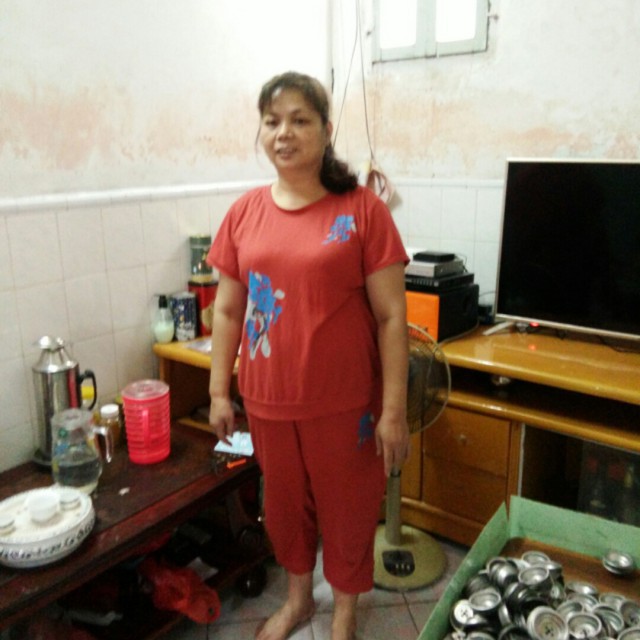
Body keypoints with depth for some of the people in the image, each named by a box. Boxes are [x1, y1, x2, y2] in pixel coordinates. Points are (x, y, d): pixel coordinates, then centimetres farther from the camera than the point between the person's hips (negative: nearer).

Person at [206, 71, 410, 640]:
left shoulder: (362, 209, -11)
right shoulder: (244, 213, 1)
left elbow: (391, 316, -11)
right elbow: (228, 310, 7)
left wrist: (394, 409, -12)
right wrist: (219, 391, 7)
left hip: (344, 400, -3)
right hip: (268, 398, 4)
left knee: (346, 506, 15)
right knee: (284, 502, 22)